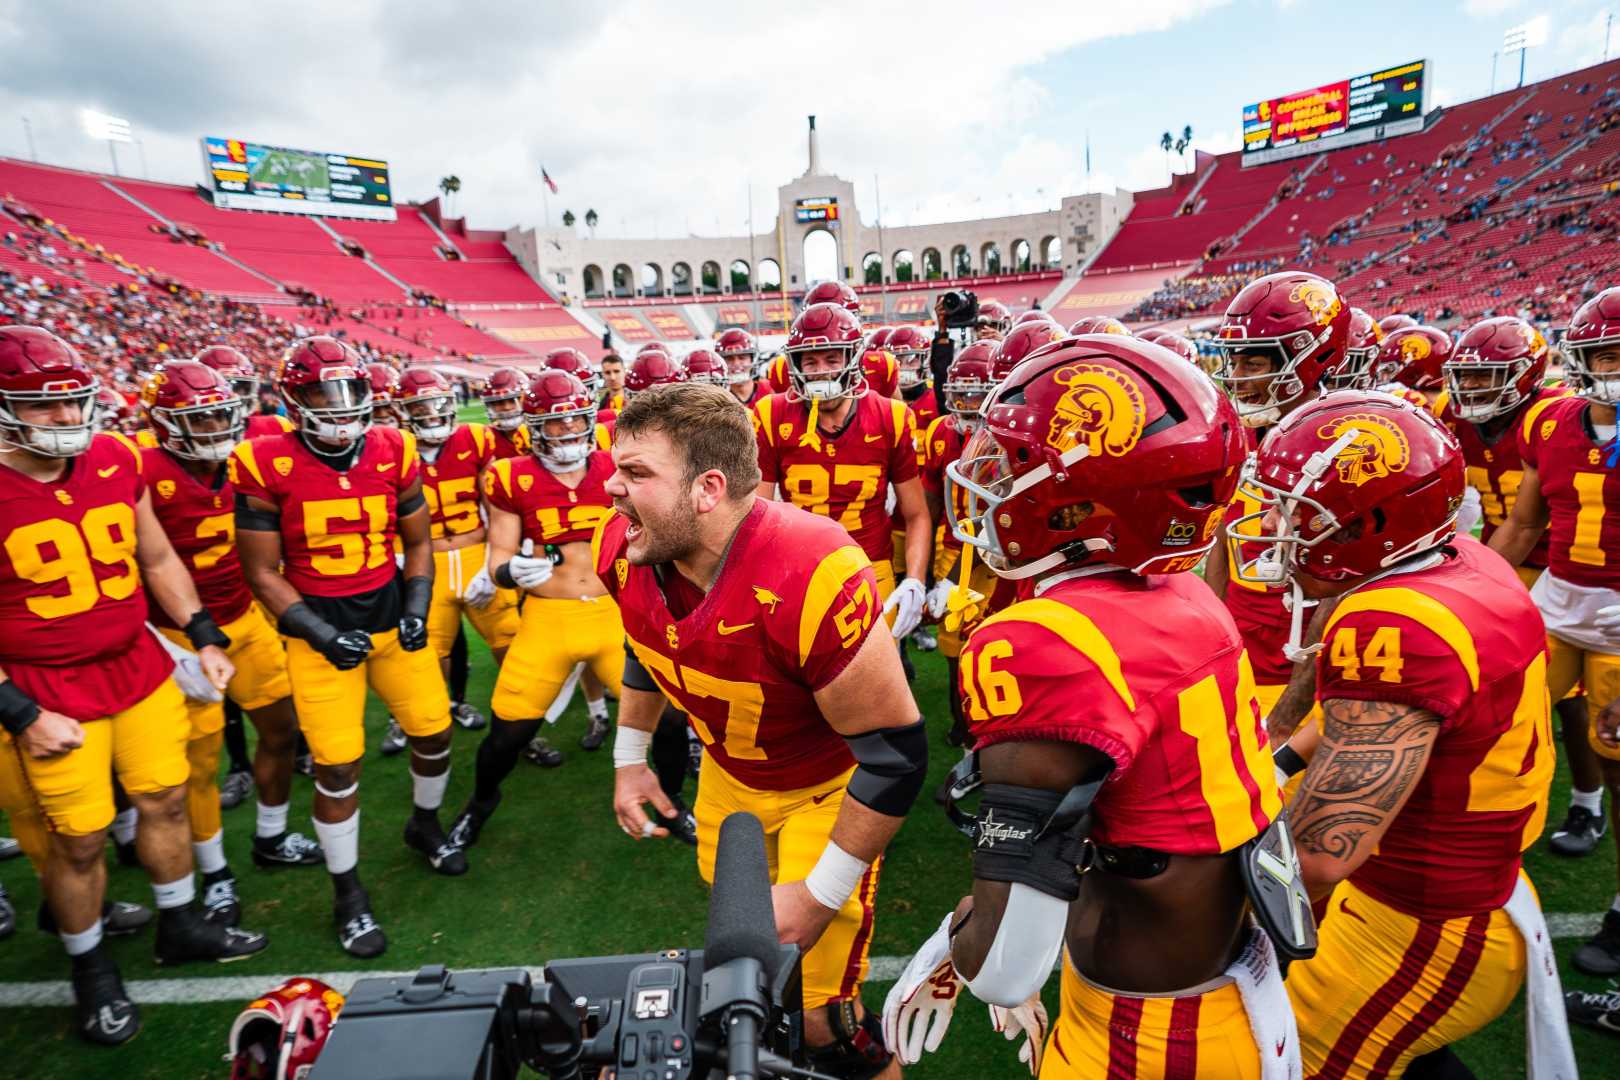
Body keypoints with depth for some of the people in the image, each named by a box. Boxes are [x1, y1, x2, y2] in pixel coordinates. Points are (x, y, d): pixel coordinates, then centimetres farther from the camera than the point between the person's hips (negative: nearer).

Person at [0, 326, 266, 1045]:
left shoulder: (117, 462, -3)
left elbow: (158, 561, 10)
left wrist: (204, 637, 5)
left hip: (142, 669, 5)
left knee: (166, 799, 15)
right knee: (79, 838, 7)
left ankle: (181, 927, 37)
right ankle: (91, 971, 32)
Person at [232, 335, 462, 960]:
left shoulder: (393, 451, -3)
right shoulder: (267, 465, -12)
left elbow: (417, 541, 8)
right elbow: (263, 572, -6)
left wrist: (417, 609, -4)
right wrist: (321, 635, -14)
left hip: (391, 613, 3)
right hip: (319, 626, -3)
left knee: (434, 729, 10)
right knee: (338, 765, -1)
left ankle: (424, 825, 42)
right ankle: (348, 897, 22)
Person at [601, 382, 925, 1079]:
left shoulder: (810, 579, -39)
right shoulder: (627, 552, -17)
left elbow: (895, 752, -29)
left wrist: (819, 895, -20)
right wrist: (628, 759, 11)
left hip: (829, 787, -6)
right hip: (727, 768, 6)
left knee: (816, 1015, -1)